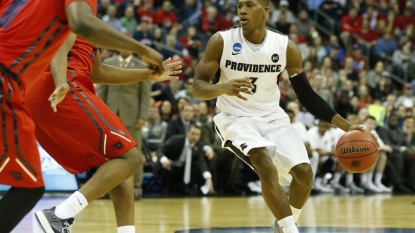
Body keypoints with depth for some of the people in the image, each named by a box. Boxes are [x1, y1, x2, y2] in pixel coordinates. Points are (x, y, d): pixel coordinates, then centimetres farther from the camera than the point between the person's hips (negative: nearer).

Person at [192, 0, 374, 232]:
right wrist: (223, 87, -36)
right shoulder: (221, 41, -14)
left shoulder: (286, 46, -8)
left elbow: (306, 95, 0)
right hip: (236, 117, -3)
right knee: (266, 167, -29)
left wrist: (346, 126, -8)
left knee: (304, 172, -8)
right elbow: (197, 87, -13)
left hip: (272, 117, 3)